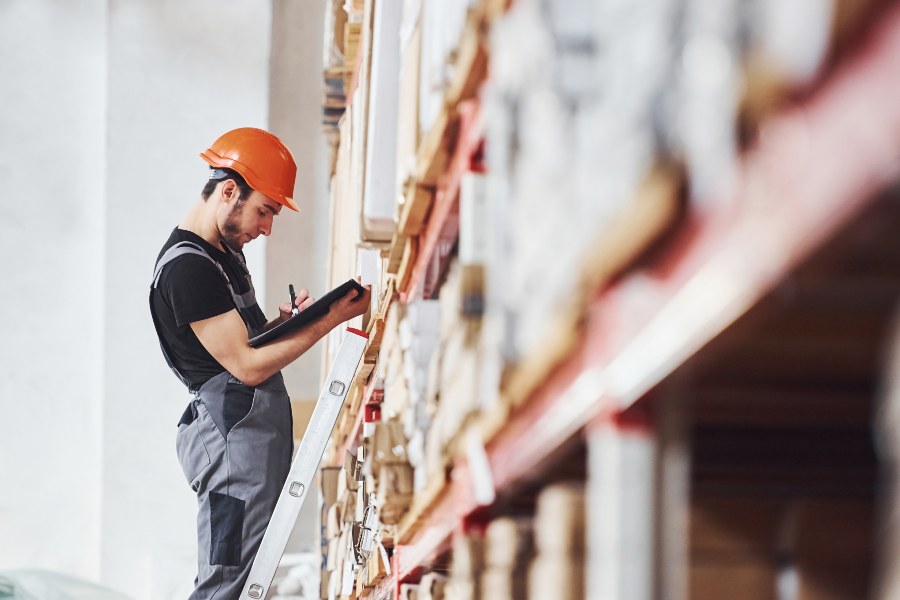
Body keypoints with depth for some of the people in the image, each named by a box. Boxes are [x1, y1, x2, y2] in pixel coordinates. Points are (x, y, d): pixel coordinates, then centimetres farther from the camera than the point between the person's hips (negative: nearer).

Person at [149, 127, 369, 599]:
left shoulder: (224, 254, 18)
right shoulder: (186, 268, -15)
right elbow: (247, 366, -18)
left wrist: (281, 322, 3)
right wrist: (330, 319, -16)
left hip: (259, 427, 10)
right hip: (233, 432, -10)